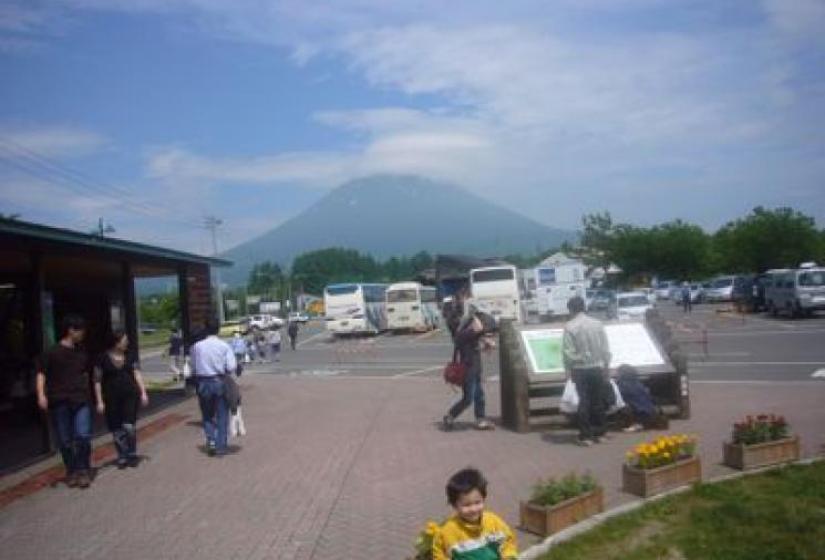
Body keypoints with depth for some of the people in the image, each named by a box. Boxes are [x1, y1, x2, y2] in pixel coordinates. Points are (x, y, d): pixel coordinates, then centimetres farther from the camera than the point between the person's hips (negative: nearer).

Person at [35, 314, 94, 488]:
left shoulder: (81, 352, 11)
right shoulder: (53, 352, -6)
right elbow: (41, 374, -8)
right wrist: (41, 395, -20)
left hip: (80, 401, 3)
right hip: (59, 402, -3)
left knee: (83, 436, -9)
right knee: (65, 441, 5)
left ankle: (83, 471, 4)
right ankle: (71, 471, 20)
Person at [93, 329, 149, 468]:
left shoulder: (130, 356, 6)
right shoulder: (103, 359, -3)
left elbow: (137, 374, 6)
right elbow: (97, 381, 0)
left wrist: (143, 392, -2)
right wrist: (100, 401, -3)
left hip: (130, 395, 1)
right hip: (112, 398, -1)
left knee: (129, 426, -8)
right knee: (116, 430, 4)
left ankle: (132, 455, 10)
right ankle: (122, 457, 20)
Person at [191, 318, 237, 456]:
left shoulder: (197, 346, -3)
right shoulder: (224, 346, -8)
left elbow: (194, 366, 2)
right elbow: (231, 367, -12)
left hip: (203, 383, 2)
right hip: (219, 381, -1)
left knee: (207, 415, 18)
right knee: (222, 415, 10)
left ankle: (210, 439, 0)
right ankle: (220, 446, 12)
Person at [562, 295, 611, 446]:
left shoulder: (570, 326, -11)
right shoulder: (597, 324, 0)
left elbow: (568, 352, -11)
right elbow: (605, 349, 3)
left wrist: (569, 371, -1)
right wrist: (606, 367, 12)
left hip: (580, 369, -3)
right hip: (597, 367, 3)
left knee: (584, 401, 4)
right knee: (598, 401, 12)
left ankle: (585, 436, 5)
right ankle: (599, 433, 19)